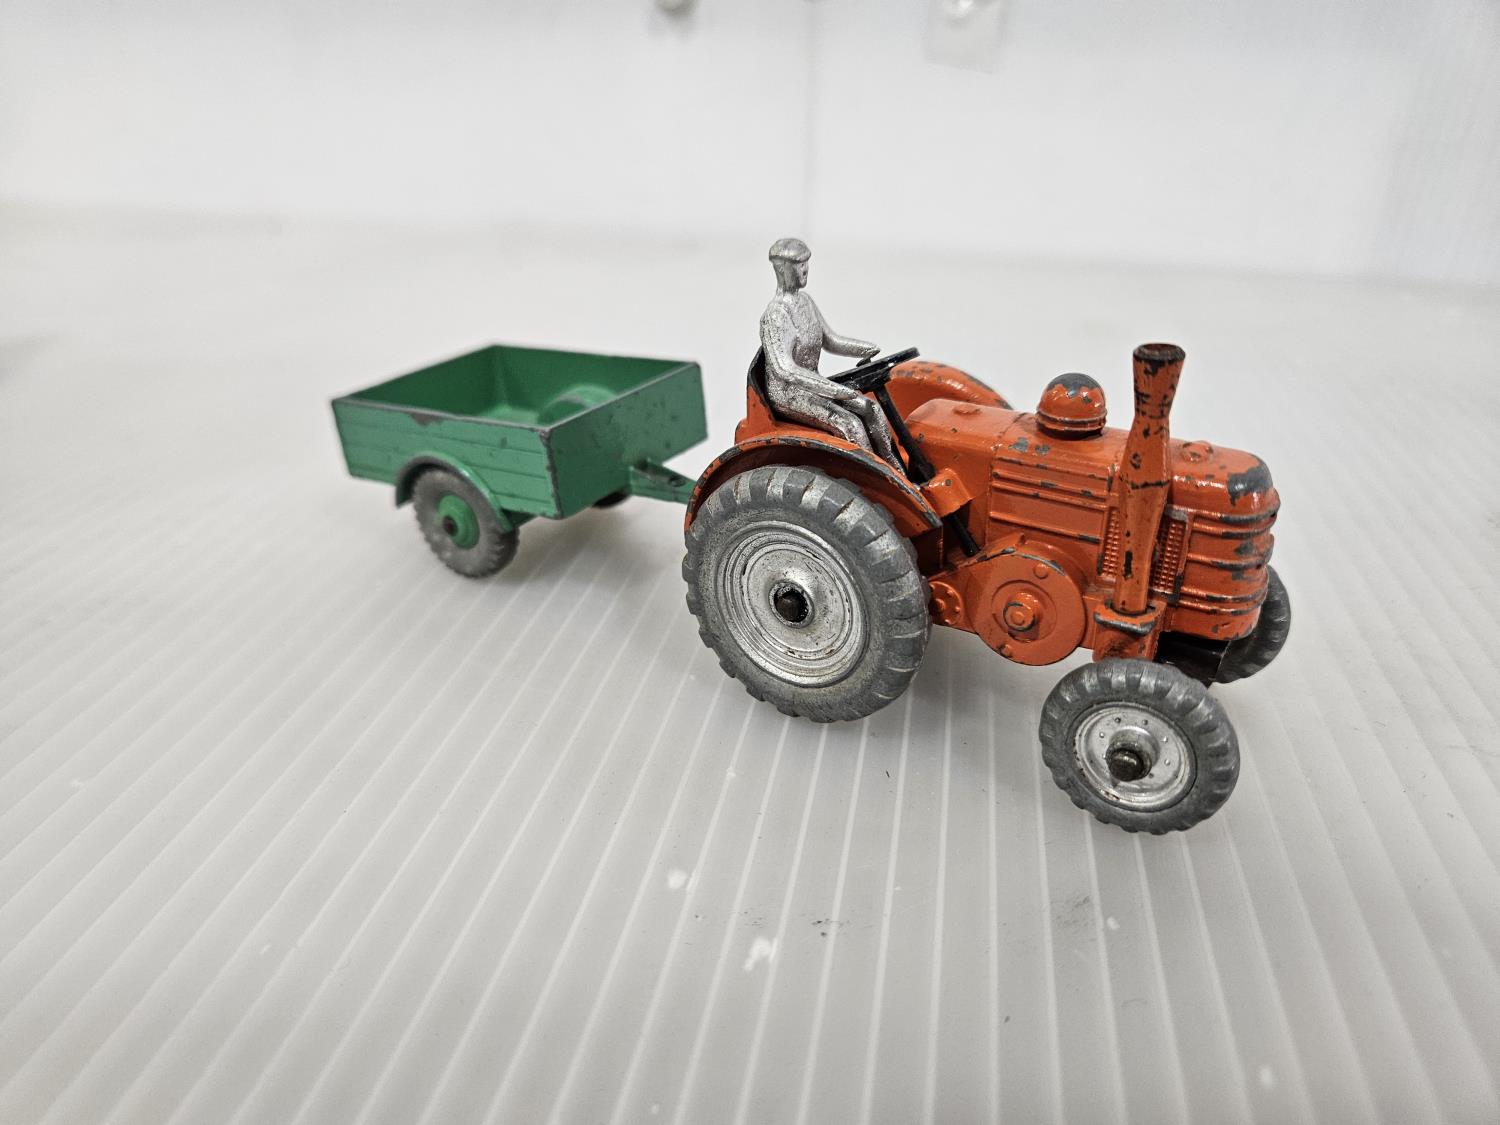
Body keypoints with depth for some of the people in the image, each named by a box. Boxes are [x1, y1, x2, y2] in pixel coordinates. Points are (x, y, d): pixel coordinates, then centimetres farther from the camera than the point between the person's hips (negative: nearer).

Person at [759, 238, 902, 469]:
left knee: (871, 410, -7)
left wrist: (870, 349, -1)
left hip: (809, 385, 9)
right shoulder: (775, 316, -23)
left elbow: (831, 342, 15)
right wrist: (835, 390, -37)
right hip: (788, 395, -9)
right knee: (850, 425, -24)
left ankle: (899, 475, -6)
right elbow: (784, 370, -34)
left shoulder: (804, 301, 7)